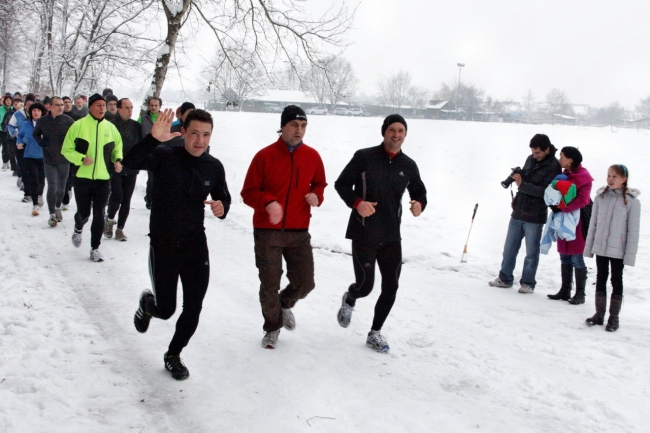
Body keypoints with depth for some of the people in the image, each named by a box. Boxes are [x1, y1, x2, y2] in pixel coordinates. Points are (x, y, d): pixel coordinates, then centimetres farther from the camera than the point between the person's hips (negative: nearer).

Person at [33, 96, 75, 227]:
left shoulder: (68, 121, -7)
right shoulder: (42, 121, -3)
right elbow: (36, 134, 14)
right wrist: (41, 142, -4)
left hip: (64, 160, 0)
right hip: (49, 159, 0)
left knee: (61, 187, 12)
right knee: (52, 187, -6)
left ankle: (58, 207, 37)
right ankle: (52, 214, 5)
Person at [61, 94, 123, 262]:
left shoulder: (110, 127, 3)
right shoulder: (78, 125, -6)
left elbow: (117, 147, 17)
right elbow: (66, 149, -4)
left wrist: (117, 159, -2)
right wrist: (81, 159, -19)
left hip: (103, 179, 2)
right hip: (82, 178, -2)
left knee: (99, 215, 2)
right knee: (83, 213, 9)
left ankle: (95, 248, 14)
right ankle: (78, 230, 44)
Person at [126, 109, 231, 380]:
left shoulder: (214, 167, -2)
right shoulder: (165, 156, -14)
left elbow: (223, 198, 12)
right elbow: (130, 163, -30)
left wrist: (221, 208, -13)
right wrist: (153, 139, -47)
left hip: (196, 245, 3)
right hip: (163, 243, -3)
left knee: (193, 309, 4)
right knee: (165, 310, 4)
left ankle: (173, 355, 29)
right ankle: (148, 302, 42)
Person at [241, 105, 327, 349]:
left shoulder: (312, 156, 2)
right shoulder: (265, 156, -9)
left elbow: (319, 183, 18)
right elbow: (248, 192, -6)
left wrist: (316, 195, -5)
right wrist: (267, 202, -26)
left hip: (299, 232, 3)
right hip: (267, 231, -3)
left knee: (305, 283, 3)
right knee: (269, 285, 4)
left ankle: (286, 304, 38)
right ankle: (273, 327, 29)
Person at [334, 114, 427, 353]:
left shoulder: (408, 165, 4)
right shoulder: (364, 157, -7)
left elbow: (419, 192, 16)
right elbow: (341, 184, -3)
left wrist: (419, 204, -8)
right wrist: (357, 202, -21)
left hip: (392, 236, 4)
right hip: (364, 234, -4)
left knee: (391, 287, 4)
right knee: (365, 285, -3)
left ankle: (375, 333, 23)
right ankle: (349, 300, 35)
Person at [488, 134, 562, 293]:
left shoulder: (553, 167, -11)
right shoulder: (531, 159, 8)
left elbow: (546, 191, -20)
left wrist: (522, 185, -24)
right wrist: (517, 176, -4)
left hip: (535, 216, -6)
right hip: (518, 212, 6)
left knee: (532, 252, 4)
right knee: (509, 248, 11)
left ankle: (528, 283, 14)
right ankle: (505, 278, 21)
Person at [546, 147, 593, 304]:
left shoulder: (583, 177, -11)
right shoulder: (565, 175, 14)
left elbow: (582, 200, -20)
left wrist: (563, 207, -21)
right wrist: (555, 206, -3)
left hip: (577, 222, -8)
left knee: (576, 259, -3)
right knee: (564, 257, 11)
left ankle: (580, 294, 5)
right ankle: (565, 291, 18)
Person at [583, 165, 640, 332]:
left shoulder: (632, 201, -9)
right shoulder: (600, 197, 2)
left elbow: (633, 230, -8)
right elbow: (593, 223, 7)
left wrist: (630, 254, -11)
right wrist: (589, 246, 7)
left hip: (618, 250, -4)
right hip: (600, 247, 4)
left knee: (616, 281, 7)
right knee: (600, 279, 11)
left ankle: (614, 317, 15)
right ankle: (599, 313, 21)